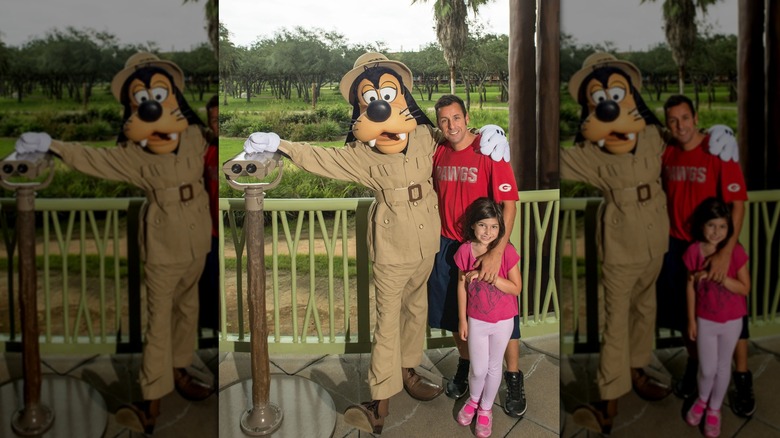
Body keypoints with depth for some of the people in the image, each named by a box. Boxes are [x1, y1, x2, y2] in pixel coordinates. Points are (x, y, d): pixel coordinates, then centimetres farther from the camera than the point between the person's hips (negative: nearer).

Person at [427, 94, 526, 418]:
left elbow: (509, 203, -22)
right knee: (456, 311, 16)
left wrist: (497, 252, -29)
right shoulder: (439, 153, 0)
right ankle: (465, 365, 39)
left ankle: (514, 379, 22)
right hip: (449, 245, 5)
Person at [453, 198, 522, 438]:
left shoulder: (506, 251, -18)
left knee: (493, 367, 15)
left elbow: (516, 288, -16)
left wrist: (490, 276, -29)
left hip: (503, 321, -1)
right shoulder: (465, 251, -13)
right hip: (476, 320, 1)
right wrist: (462, 319, 2)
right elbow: (462, 286, -2)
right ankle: (473, 400, 41)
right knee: (478, 369, 9)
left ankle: (485, 408, 37)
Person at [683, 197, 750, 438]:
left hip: (731, 321, 0)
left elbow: (745, 288, -13)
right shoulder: (694, 251, -12)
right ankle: (702, 400, 40)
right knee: (707, 369, 9)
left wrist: (721, 277, -29)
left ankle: (714, 409, 35)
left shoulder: (736, 251, -17)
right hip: (705, 320, 1)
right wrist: (691, 320, 1)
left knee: (723, 367, 14)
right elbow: (690, 287, -3)